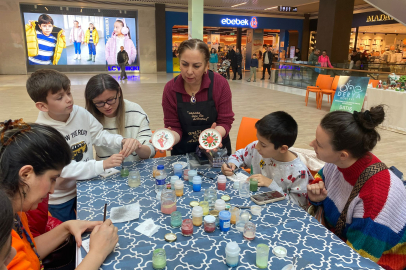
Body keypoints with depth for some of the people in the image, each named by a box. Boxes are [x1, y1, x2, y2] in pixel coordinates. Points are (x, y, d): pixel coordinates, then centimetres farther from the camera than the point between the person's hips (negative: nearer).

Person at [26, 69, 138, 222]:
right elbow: (64, 169, -31)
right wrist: (102, 165, -40)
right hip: (61, 198, -4)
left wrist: (122, 141, -26)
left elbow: (99, 135, -6)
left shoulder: (80, 113, -14)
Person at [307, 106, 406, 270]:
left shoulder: (376, 197, -34)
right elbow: (320, 179, 6)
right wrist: (316, 198, -14)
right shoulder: (338, 162, -16)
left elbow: (355, 257, -25)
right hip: (336, 234, 6)